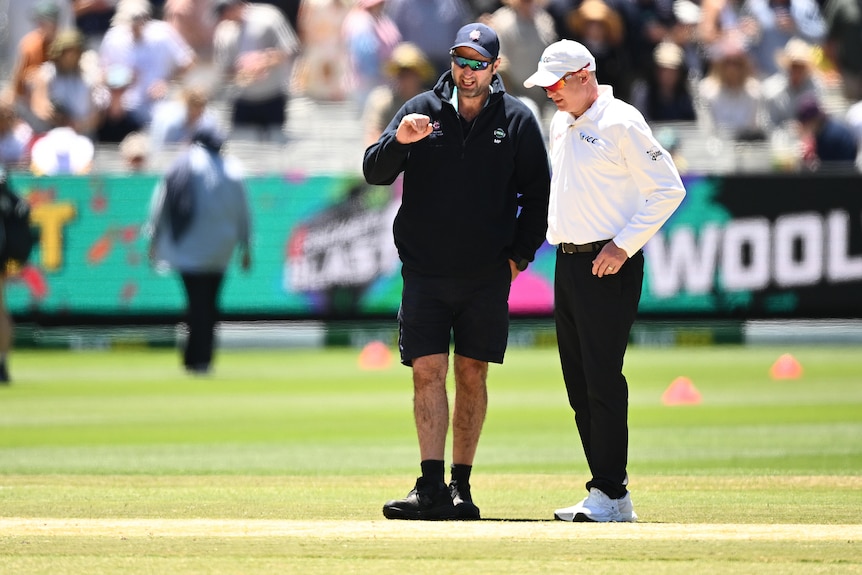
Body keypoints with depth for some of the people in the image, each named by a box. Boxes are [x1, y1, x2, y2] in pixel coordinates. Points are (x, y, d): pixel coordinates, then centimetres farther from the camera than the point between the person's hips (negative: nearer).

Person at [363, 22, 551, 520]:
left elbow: (539, 194, 7)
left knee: (472, 375, 5)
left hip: (487, 276, 0)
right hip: (425, 273, 0)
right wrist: (398, 141, -23)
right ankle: (431, 488, -13)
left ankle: (461, 487, 11)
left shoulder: (518, 120, 1)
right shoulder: (422, 110, 2)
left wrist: (520, 255, 0)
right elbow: (374, 173, -3)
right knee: (428, 372, -8)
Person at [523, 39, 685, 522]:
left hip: (609, 267, -9)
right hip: (568, 263, 9)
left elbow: (669, 189, -12)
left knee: (603, 380, -12)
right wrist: (556, 232, 15)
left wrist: (624, 246, -17)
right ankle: (610, 492, 12)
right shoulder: (561, 124, 15)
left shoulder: (621, 124, -10)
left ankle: (611, 495, -11)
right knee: (579, 382, 7)